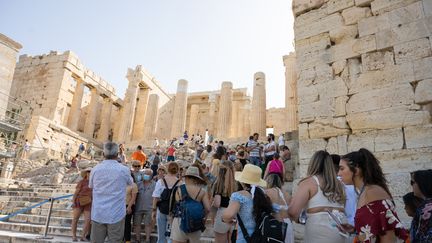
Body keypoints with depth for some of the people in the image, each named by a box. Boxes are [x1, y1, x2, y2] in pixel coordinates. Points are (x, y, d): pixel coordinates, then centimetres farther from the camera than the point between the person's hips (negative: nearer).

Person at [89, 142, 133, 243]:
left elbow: (91, 186, 15)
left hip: (98, 214, 2)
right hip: (116, 214, -2)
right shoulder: (124, 170, -8)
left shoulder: (95, 169, -3)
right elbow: (130, 182, 12)